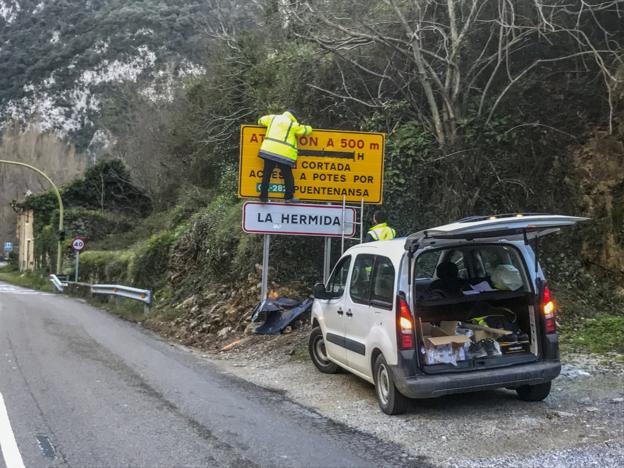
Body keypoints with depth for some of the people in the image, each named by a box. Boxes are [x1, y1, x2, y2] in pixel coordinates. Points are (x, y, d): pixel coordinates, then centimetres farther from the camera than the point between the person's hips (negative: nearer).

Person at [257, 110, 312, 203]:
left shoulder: (273, 118, 15)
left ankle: (263, 196, 7)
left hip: (269, 151, 3)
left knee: (266, 174, 8)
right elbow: (307, 130, 13)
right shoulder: (293, 125, 4)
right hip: (284, 154, -3)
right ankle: (289, 197, 12)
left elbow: (261, 120, 29)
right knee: (288, 176, 9)